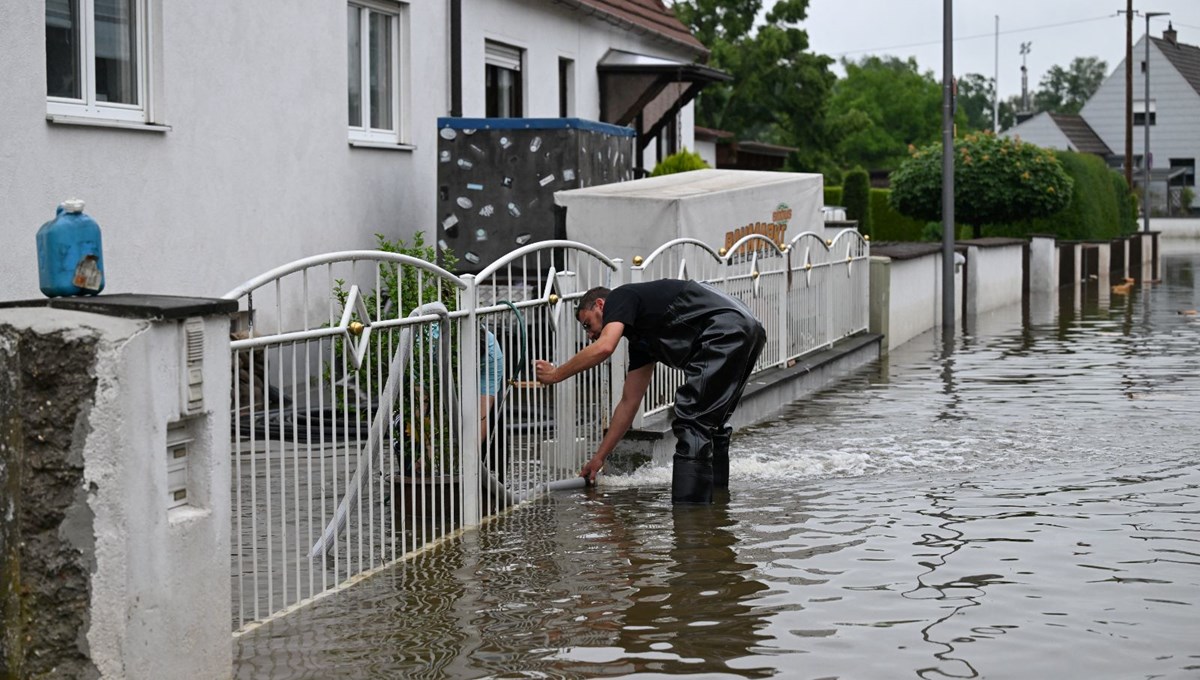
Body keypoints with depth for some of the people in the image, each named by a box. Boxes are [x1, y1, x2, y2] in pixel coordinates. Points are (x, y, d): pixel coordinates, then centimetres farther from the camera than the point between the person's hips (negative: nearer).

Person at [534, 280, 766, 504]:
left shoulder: (620, 298, 7)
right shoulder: (641, 339, 30)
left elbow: (603, 348, -13)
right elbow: (629, 402, 33)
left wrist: (556, 374, 0)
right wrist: (599, 457, 37)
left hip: (725, 332, -10)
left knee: (692, 425, -7)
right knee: (711, 425, 21)